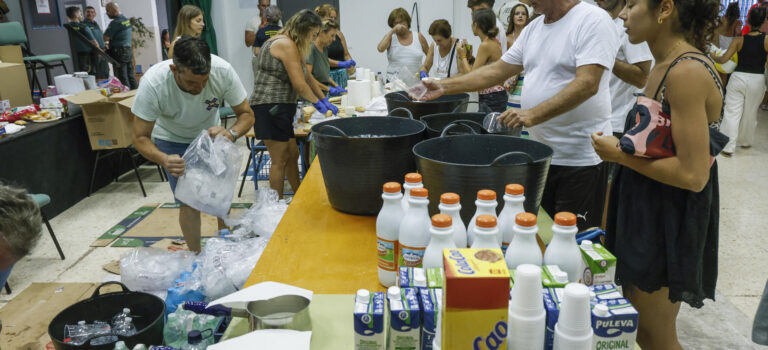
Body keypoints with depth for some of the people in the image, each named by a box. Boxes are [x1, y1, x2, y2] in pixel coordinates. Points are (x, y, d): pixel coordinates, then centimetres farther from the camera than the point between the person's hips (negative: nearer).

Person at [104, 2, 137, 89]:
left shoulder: (115, 23, -15)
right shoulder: (127, 20, 10)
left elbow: (105, 38, -19)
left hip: (119, 52, -9)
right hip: (129, 49, 9)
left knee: (122, 79, -5)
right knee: (130, 76, 12)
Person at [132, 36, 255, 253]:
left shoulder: (223, 72, -33)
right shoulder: (153, 84, -36)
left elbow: (246, 114, -20)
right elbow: (140, 138, -27)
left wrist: (232, 133, -43)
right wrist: (164, 160, -47)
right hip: (173, 141, -2)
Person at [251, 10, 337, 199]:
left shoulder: (289, 44, 18)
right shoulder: (286, 44, -14)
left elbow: (307, 77, 23)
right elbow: (299, 84, -17)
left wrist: (325, 101, 20)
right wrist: (317, 102, -2)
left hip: (280, 108, 10)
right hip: (270, 107, -10)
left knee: (292, 154, 16)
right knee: (280, 160, -5)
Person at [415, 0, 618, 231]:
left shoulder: (593, 20, -10)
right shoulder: (533, 28, 13)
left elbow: (588, 83, -22)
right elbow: (498, 71, 14)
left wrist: (533, 115, -30)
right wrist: (445, 86, 6)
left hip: (580, 159, -7)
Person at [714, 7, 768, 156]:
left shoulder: (739, 40, -6)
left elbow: (724, 59, -8)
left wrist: (713, 57, 10)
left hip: (738, 77, -1)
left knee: (732, 113, 2)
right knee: (750, 114, 17)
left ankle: (728, 147, -1)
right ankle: (746, 141, 35)